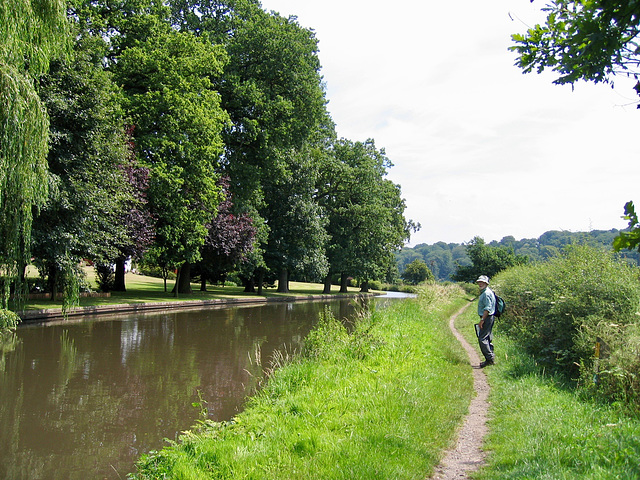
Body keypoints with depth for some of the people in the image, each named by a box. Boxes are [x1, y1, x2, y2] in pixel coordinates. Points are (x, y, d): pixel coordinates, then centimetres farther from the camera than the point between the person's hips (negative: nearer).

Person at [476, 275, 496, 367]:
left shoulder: (487, 293, -16)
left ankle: (490, 358, -10)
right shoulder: (484, 292, 17)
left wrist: (482, 320, -22)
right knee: (488, 338, 14)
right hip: (488, 318, 11)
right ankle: (491, 359, 20)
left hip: (487, 318, -11)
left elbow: (487, 308, -22)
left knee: (482, 338, -11)